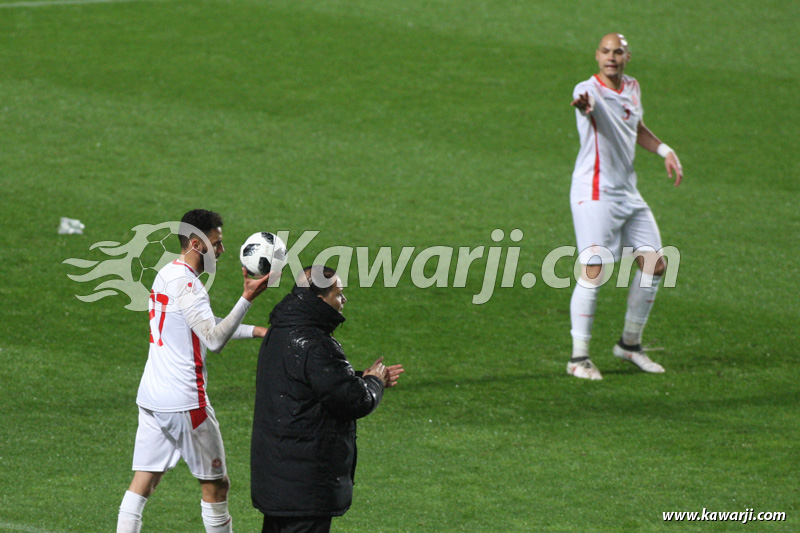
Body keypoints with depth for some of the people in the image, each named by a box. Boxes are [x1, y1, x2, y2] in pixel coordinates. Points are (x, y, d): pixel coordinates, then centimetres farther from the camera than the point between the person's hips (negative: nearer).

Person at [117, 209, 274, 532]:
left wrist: (255, 331, 20)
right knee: (216, 485, 4)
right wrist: (247, 299, -34)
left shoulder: (166, 275, 15)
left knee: (143, 482, 4)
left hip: (151, 397, 9)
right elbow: (215, 340, -28)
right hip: (185, 402, -9)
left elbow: (207, 327, 26)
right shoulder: (186, 284, -16)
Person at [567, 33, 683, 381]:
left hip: (627, 193, 8)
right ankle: (578, 358, -5)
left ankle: (630, 344, 25)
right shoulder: (590, 89, -15)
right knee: (594, 273, -14)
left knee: (654, 264, 9)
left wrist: (665, 151, 13)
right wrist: (584, 104, -65)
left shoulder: (632, 88, 9)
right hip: (594, 194, -8)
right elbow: (586, 100, -41)